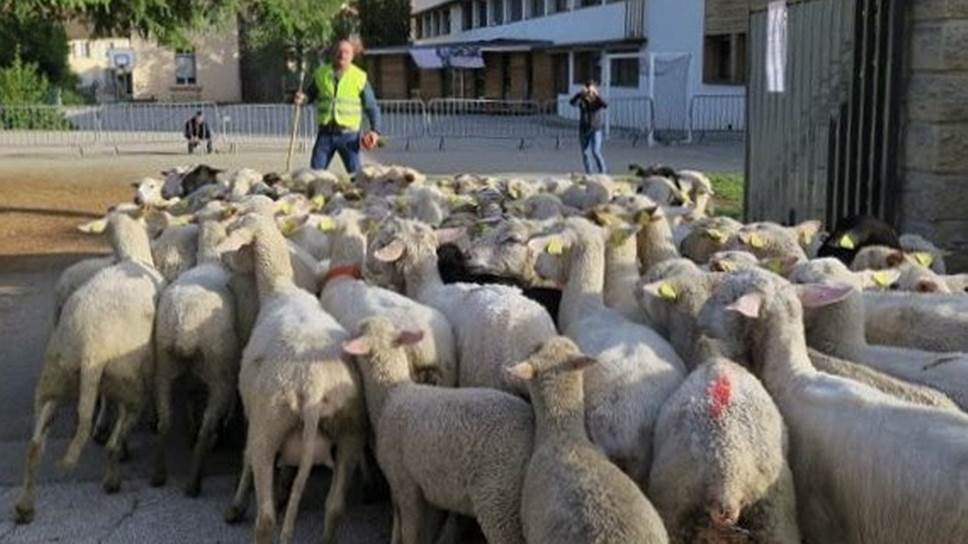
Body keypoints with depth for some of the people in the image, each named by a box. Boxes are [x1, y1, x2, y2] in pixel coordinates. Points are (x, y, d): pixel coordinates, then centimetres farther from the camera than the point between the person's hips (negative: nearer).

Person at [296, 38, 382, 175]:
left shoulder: (360, 77, -1)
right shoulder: (321, 73, 5)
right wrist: (303, 98, -5)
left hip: (348, 135, -2)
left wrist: (375, 130, -10)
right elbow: (312, 94, 19)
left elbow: (372, 107, 2)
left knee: (355, 173, -4)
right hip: (325, 133, 2)